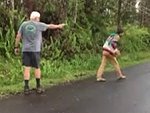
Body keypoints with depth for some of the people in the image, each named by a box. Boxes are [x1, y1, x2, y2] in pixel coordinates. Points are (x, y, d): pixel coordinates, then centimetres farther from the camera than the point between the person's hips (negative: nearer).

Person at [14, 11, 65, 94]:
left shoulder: (24, 24, 5)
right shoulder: (39, 25, 0)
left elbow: (18, 36, 3)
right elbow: (50, 26, 14)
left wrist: (16, 47, 10)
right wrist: (58, 26, 30)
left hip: (26, 50, 2)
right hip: (35, 50, -2)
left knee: (27, 68, 1)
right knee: (37, 68, 7)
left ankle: (26, 88, -1)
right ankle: (38, 87, 13)